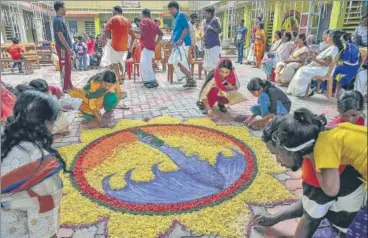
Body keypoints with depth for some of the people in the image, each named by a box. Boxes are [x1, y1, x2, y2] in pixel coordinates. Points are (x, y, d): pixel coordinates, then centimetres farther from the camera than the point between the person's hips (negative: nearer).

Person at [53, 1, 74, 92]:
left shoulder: (61, 19, 15)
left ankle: (69, 85, 24)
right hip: (63, 48, -10)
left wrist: (69, 48, 20)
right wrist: (68, 48, -21)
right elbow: (60, 36, -21)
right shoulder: (58, 21, -16)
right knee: (64, 68, -5)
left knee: (68, 68, 15)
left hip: (65, 47, 10)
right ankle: (65, 88, 1)